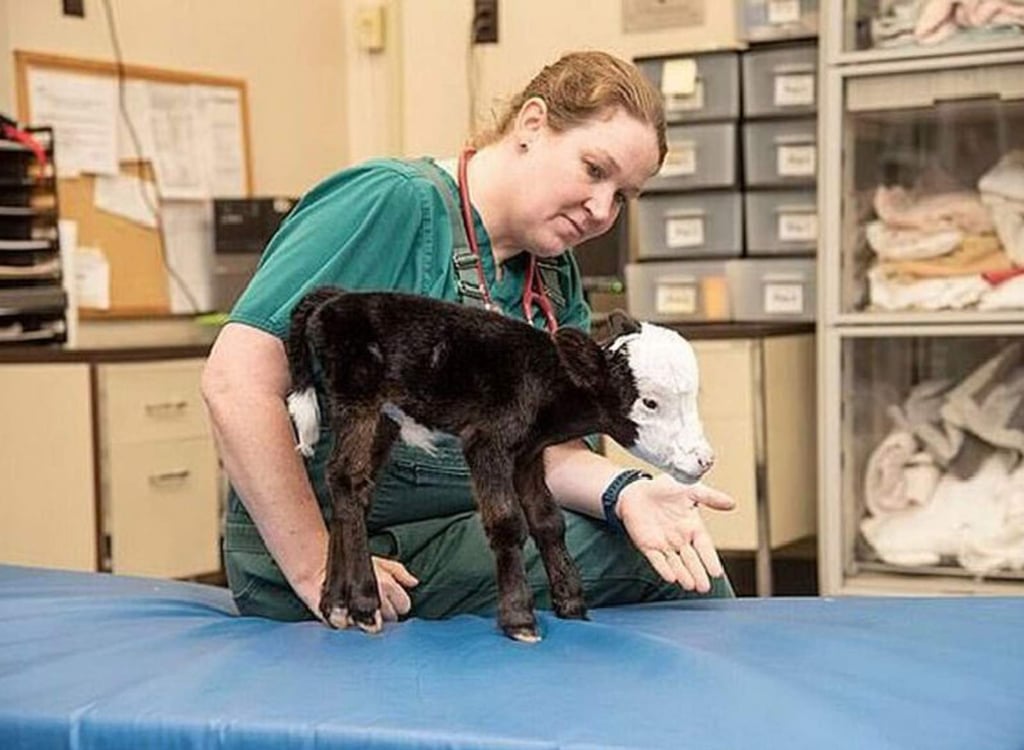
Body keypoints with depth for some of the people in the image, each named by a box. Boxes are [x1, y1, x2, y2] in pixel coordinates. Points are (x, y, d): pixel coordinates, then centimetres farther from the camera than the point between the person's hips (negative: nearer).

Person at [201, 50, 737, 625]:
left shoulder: (557, 285, 10)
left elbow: (542, 448, 2)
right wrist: (318, 569, -22)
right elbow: (237, 380, -22)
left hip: (462, 540, 8)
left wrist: (623, 492, -21)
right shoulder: (395, 204, -15)